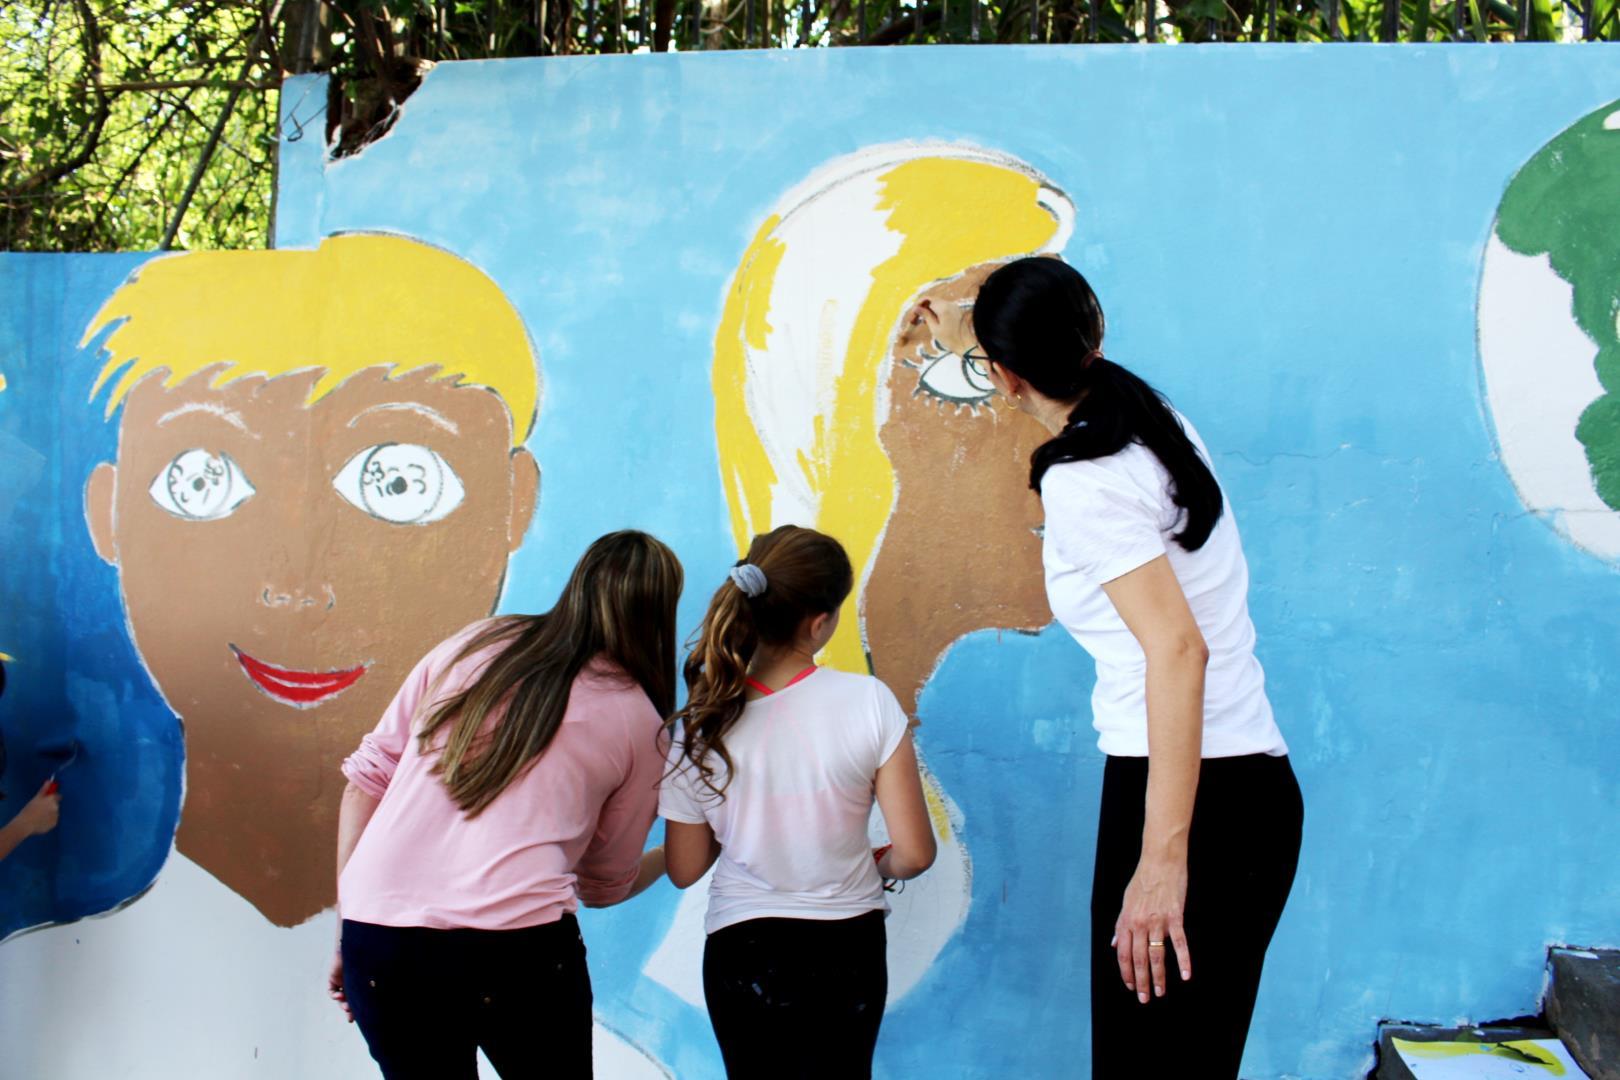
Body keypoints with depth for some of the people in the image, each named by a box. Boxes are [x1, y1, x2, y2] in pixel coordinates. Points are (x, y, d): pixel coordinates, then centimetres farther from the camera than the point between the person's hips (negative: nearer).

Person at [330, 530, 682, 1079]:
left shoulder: (474, 645, 14)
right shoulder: (638, 718, 8)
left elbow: (367, 777, 10)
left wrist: (349, 930, 15)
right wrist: (674, 853, 37)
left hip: (376, 932, 3)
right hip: (515, 943, -3)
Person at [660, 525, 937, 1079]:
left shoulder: (699, 726, -11)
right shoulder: (868, 701, -17)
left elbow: (684, 870, 0)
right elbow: (914, 854, -12)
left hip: (741, 954, 1)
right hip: (847, 949, 0)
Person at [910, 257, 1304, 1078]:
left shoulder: (1080, 481, -14)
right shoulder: (1153, 422, 12)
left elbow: (1178, 650, -23)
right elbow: (1070, 385, 36)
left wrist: (1164, 857, -26)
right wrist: (967, 338, 52)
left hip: (1194, 795, -9)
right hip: (1251, 788, 9)